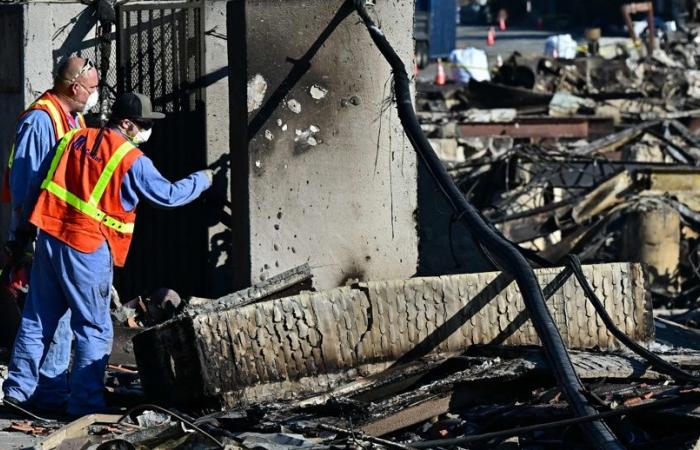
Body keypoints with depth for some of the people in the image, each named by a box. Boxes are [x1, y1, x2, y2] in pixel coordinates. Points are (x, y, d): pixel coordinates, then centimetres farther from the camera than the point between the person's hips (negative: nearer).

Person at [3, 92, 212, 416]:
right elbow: (168, 195, 1)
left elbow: (37, 185, 12)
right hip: (88, 250, -6)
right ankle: (85, 401, 2)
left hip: (49, 239, 6)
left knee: (37, 318, 14)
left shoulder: (73, 139, 9)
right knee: (94, 329, 3)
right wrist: (202, 181, 18)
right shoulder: (132, 161, -9)